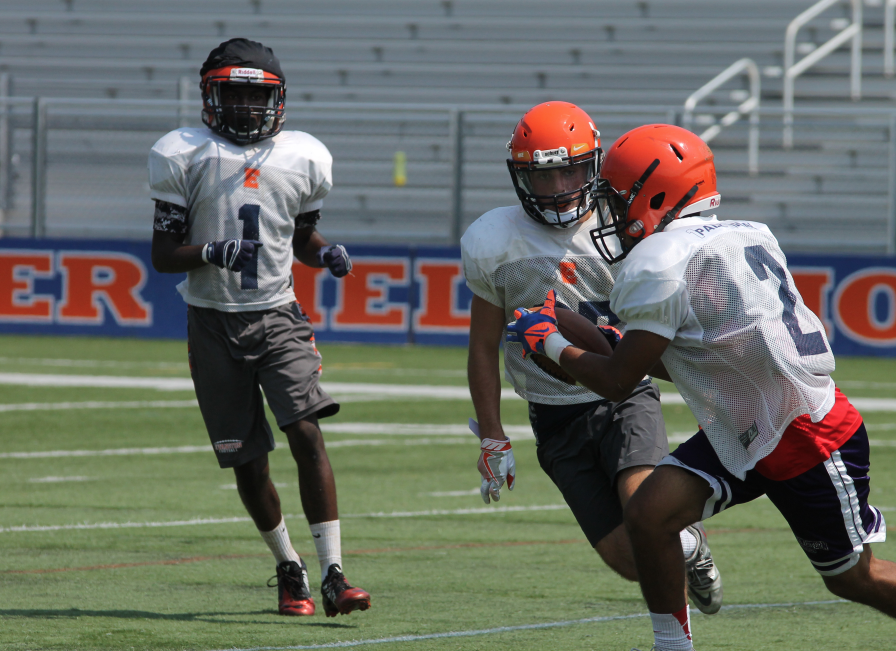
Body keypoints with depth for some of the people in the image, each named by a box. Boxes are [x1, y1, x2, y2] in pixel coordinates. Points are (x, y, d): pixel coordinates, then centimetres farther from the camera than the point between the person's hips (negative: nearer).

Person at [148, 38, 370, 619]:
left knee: (307, 434, -18)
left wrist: (326, 254, -3)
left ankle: (333, 575, -20)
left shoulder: (302, 159, 4)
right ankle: (289, 571, 24)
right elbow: (163, 255, -2)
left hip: (279, 316, 1)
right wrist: (211, 252, -22)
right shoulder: (186, 157, -4)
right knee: (249, 461, 4)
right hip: (215, 324, -1)